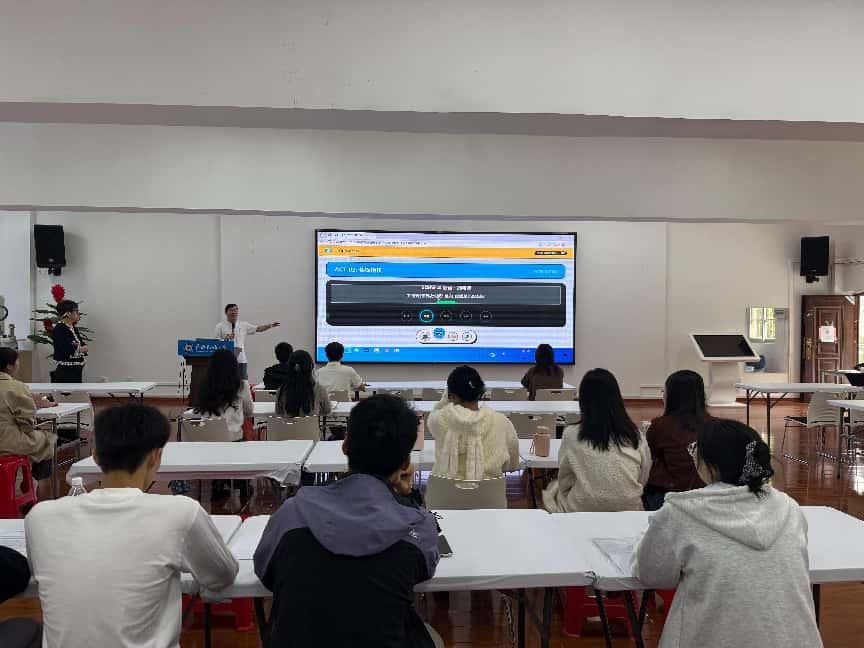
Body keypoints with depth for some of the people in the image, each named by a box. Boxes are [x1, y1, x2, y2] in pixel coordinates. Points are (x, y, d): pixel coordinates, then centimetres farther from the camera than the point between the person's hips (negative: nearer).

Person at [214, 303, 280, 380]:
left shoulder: (244, 325, 9)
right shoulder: (220, 326, 2)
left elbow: (258, 328, 8)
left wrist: (270, 325, -8)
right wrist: (226, 339, -16)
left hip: (241, 360, 3)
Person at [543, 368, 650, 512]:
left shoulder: (571, 435, -11)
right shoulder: (634, 434, -4)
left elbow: (564, 482, 0)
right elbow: (643, 480, 5)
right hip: (629, 511, 3)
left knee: (552, 488, 28)